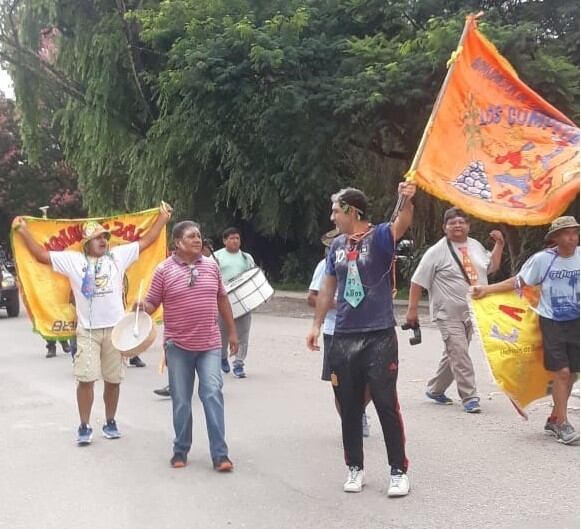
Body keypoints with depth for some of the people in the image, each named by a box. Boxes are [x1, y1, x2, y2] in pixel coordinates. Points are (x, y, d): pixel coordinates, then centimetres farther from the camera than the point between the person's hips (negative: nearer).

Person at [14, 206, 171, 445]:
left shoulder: (118, 255, 5)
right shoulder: (73, 260, 1)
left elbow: (145, 241, 8)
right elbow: (42, 255, -1)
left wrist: (163, 218, 8)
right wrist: (23, 232, -6)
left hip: (115, 328, 2)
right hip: (88, 330, -1)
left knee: (113, 379, 9)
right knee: (86, 378, -4)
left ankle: (110, 423, 23)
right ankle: (84, 426, 7)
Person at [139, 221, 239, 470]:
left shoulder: (211, 266, 7)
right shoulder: (164, 270, -4)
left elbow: (222, 299, 15)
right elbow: (151, 303, -1)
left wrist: (232, 332, 15)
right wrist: (142, 307, -24)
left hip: (210, 345, 2)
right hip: (178, 346, -1)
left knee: (213, 395, -5)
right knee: (181, 401, 7)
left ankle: (220, 454, -2)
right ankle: (180, 451, 22)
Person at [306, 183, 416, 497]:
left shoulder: (380, 237, -7)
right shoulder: (337, 245, 9)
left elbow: (402, 223, -29)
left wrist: (406, 201, -50)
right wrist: (316, 325, 15)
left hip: (380, 336, -5)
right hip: (344, 337, 5)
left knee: (386, 404, 0)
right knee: (349, 406, 11)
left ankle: (398, 471, 11)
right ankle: (355, 468, 23)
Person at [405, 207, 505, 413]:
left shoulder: (475, 245, 9)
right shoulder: (437, 251, -10)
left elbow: (492, 267, 24)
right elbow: (417, 281, -9)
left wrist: (499, 244, 11)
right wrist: (412, 310, -11)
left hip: (472, 312, 6)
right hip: (449, 314, -6)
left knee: (454, 354, 14)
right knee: (460, 354, -10)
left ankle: (435, 389, 30)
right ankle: (469, 397, -4)